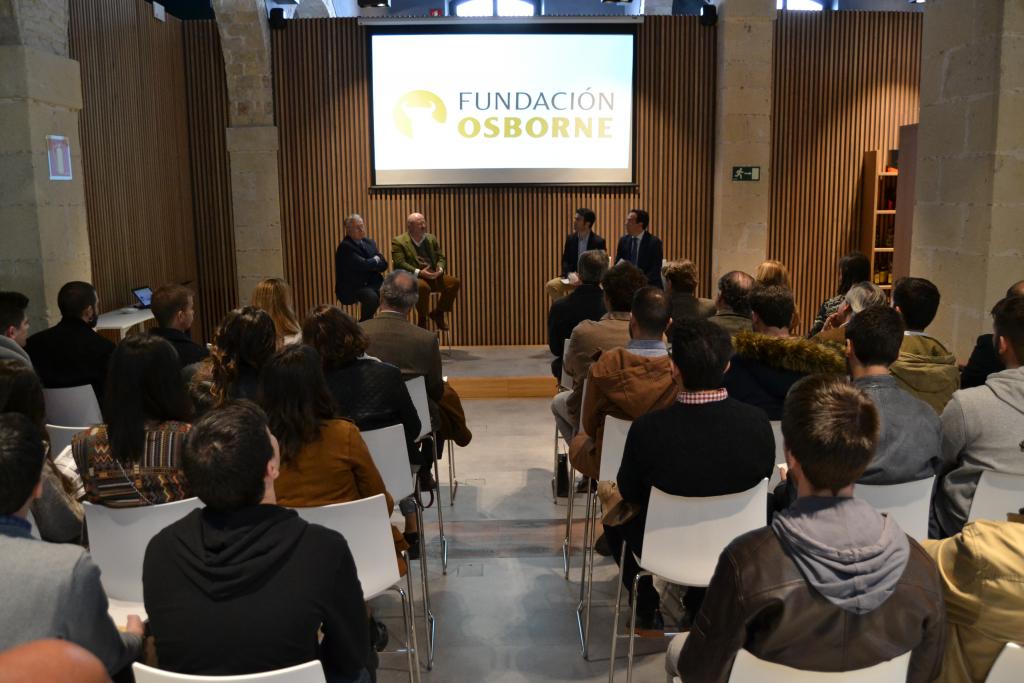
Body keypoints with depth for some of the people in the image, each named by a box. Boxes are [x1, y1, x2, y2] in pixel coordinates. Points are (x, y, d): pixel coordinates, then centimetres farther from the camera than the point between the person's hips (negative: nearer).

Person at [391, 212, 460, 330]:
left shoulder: (431, 239, 17)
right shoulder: (398, 242, -1)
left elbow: (441, 258, 16)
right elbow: (399, 263, -12)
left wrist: (440, 269, -9)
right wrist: (419, 272, -24)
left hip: (433, 276, 6)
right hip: (412, 277, -6)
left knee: (455, 282, -16)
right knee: (423, 287, -38)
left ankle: (438, 313, 2)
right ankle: (422, 320, -15)